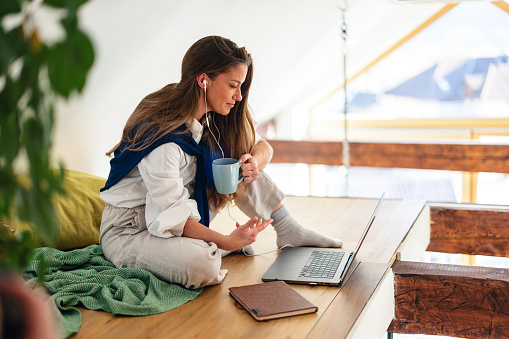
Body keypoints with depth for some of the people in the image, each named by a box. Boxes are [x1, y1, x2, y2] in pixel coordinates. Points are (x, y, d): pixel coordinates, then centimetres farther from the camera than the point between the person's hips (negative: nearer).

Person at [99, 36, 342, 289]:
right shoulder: (163, 135, -29)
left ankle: (288, 230, 6)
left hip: (186, 215, 8)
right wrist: (226, 241, -34)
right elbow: (170, 217, -29)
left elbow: (262, 146, 7)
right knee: (202, 266, -37)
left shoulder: (213, 118, -3)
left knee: (240, 162, -3)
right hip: (129, 230, -8)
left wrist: (254, 162, -16)